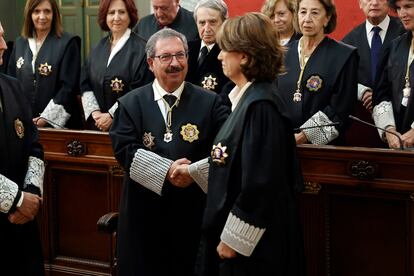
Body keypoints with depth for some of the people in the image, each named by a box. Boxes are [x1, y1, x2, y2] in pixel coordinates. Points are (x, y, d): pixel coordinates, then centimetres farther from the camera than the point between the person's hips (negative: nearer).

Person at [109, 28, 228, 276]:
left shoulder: (210, 102, 5)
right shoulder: (131, 103, 6)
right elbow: (124, 150, -6)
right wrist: (167, 171, -18)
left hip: (194, 211, 0)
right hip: (144, 212, 0)